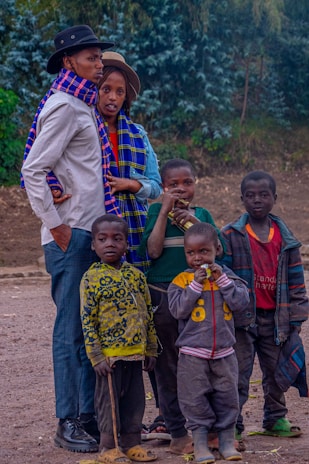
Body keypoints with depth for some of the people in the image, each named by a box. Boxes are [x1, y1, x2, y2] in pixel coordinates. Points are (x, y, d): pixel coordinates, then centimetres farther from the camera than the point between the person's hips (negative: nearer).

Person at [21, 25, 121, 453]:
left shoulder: (84, 107, 18)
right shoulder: (64, 107, -12)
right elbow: (32, 171, -18)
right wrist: (55, 225, -16)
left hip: (90, 233, 9)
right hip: (70, 237, -9)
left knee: (90, 329, 12)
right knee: (72, 329, -5)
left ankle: (89, 415, 20)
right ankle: (68, 423, 1)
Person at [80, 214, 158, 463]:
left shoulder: (136, 275, 6)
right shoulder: (92, 278, -7)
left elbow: (148, 313, 12)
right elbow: (87, 320, -8)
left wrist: (151, 349, 11)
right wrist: (96, 356, -12)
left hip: (136, 352, 5)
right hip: (109, 355, -5)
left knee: (135, 399, 11)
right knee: (109, 399, 4)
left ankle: (132, 443, 23)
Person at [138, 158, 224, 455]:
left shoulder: (202, 214, 11)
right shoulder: (156, 211, 3)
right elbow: (153, 250, -11)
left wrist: (194, 222, -12)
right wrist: (165, 210, -11)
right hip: (163, 297, -2)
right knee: (168, 367, 2)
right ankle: (177, 434, 9)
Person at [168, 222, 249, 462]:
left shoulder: (228, 276, 4)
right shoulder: (182, 280, -3)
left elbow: (242, 302, -7)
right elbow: (178, 309, -14)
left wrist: (222, 280, -13)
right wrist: (196, 285, -17)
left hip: (224, 353, 2)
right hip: (193, 355, -2)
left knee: (227, 399, 9)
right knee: (196, 401, 2)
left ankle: (227, 441, 20)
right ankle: (200, 443, 12)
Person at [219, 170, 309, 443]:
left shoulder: (285, 237, 6)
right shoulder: (230, 236, -4)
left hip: (275, 317, 4)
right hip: (242, 318, -4)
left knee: (276, 370, 14)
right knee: (238, 374, -2)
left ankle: (275, 419, 29)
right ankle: (232, 425, 5)